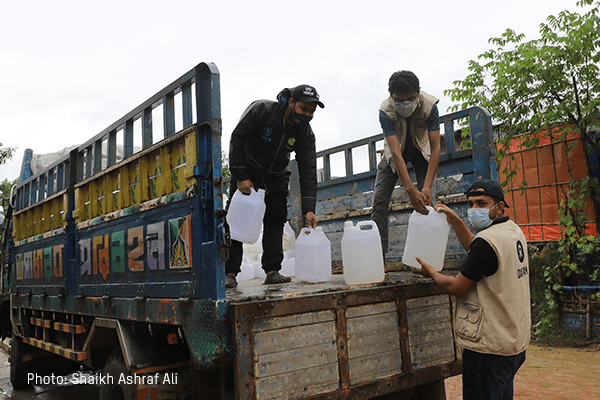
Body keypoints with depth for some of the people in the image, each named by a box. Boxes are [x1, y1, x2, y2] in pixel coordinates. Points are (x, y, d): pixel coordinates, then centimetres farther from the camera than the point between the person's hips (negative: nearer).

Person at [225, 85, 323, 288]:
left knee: (275, 221, -4)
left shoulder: (305, 133, -15)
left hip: (276, 177, 3)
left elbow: (308, 171, -17)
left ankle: (272, 271, -2)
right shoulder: (261, 110, -25)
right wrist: (241, 177, -25)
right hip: (246, 173, -3)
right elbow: (237, 139, -21)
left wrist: (309, 209, -26)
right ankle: (230, 272, -4)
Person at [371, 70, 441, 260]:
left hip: (421, 151, 0)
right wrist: (410, 190, -46)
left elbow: (435, 149, -31)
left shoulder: (429, 106, -31)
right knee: (379, 200, -9)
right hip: (396, 151, 0)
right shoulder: (385, 111, -33)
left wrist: (427, 187, -40)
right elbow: (396, 152, -38)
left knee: (427, 200, -16)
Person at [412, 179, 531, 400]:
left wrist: (431, 272, 0)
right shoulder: (514, 231, 7)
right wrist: (455, 220, 18)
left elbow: (457, 288, -17)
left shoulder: (488, 240, -22)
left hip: (489, 349, -10)